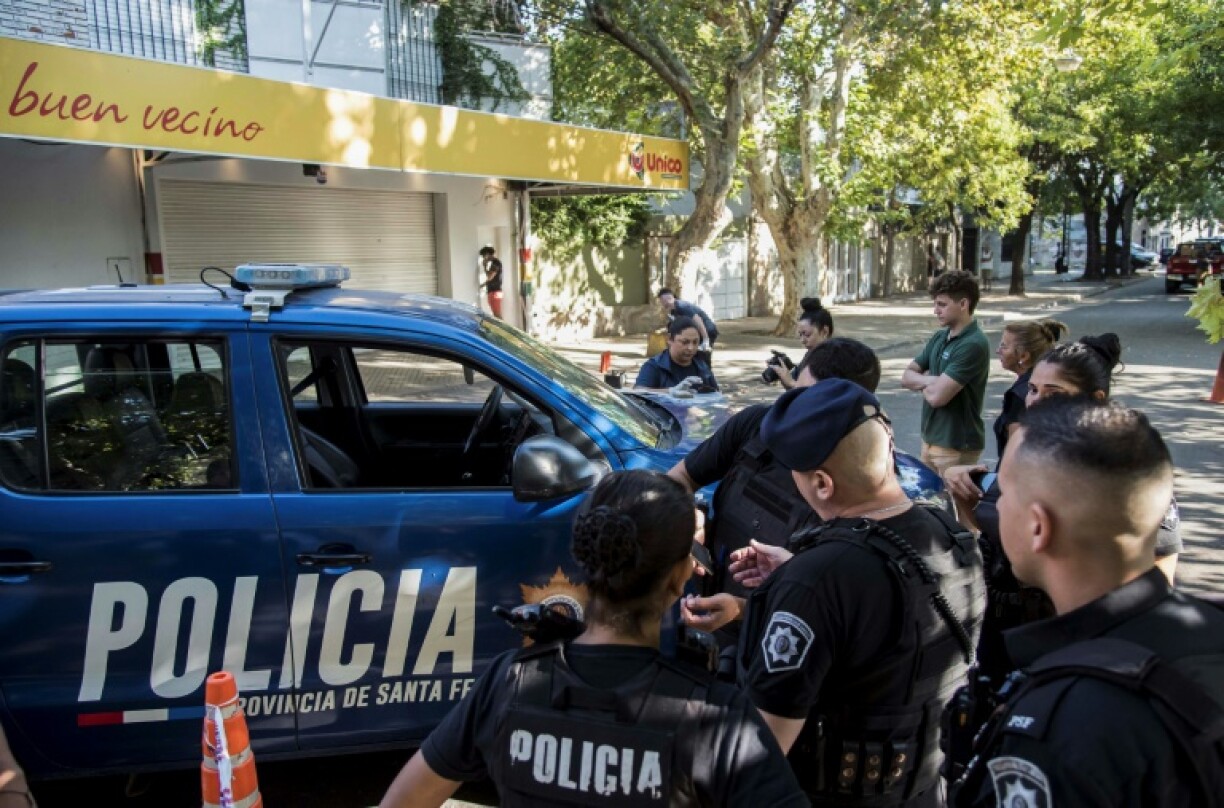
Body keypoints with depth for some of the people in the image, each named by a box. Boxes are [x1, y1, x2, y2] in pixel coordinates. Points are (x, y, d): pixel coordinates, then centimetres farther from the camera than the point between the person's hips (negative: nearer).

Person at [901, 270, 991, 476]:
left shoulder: (973, 345, -20)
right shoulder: (939, 337, 7)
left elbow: (937, 396, -25)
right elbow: (906, 377, 7)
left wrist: (921, 381, -4)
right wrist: (932, 380, -13)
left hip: (957, 445, -8)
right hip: (930, 438, 8)